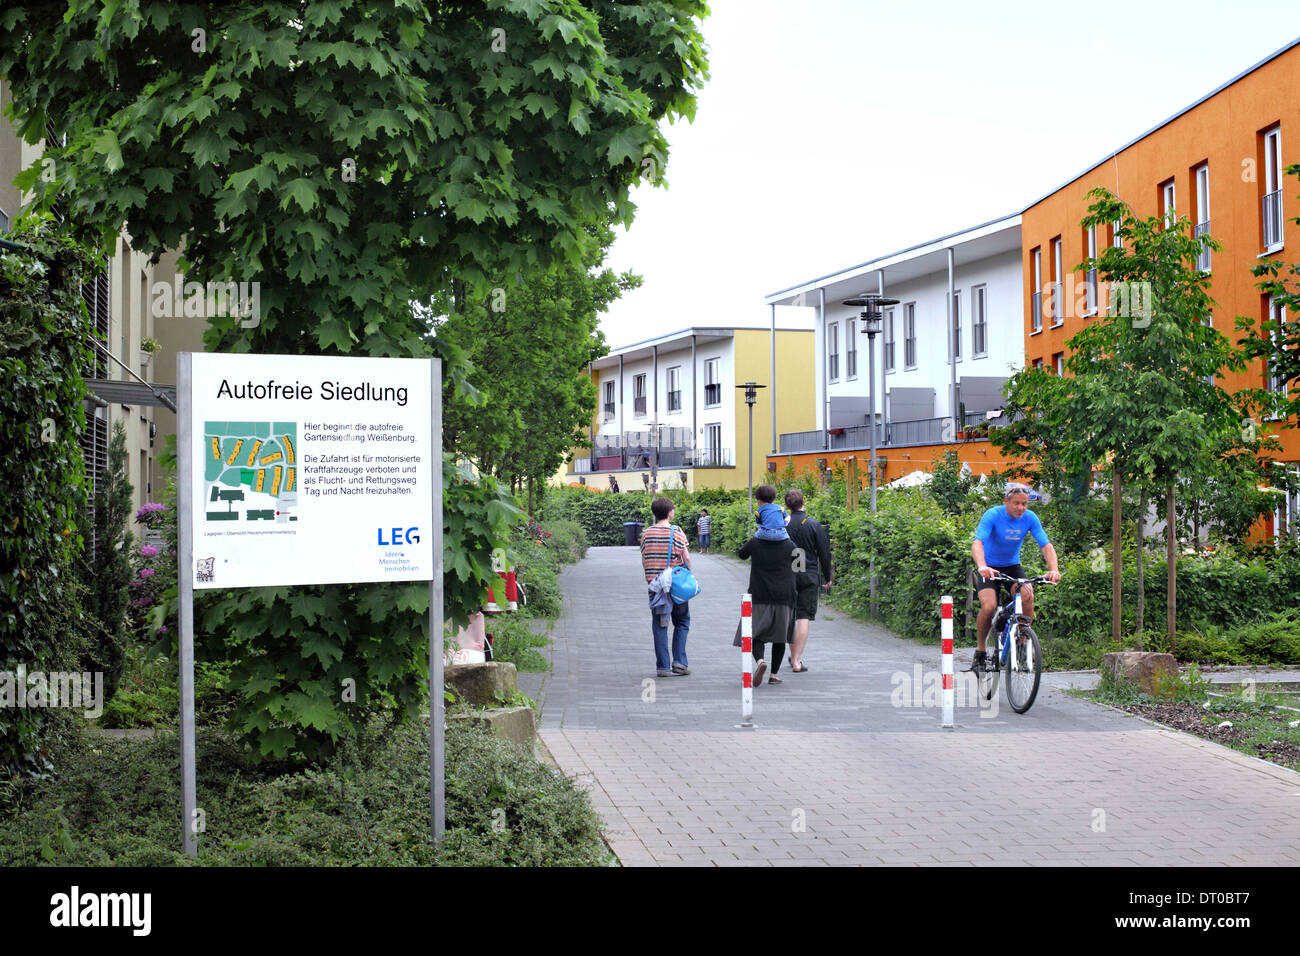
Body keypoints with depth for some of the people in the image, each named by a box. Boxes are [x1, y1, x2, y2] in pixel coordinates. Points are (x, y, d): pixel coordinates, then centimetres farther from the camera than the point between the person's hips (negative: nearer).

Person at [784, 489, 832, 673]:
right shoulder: (814, 525, -4)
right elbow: (824, 553, -1)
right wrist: (827, 577, 10)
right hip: (809, 575, -2)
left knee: (790, 618, 14)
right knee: (804, 618, -2)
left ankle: (793, 657, 23)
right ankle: (797, 662, -9)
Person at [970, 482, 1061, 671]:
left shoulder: (1030, 518, -11)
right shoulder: (992, 515, -21)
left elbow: (1046, 545, -16)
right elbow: (977, 543, -34)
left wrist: (1053, 570, -34)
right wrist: (982, 566, -53)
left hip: (1013, 566, 3)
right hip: (990, 568, -3)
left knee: (1027, 596, -26)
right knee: (989, 606, -25)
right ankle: (980, 651, -3)